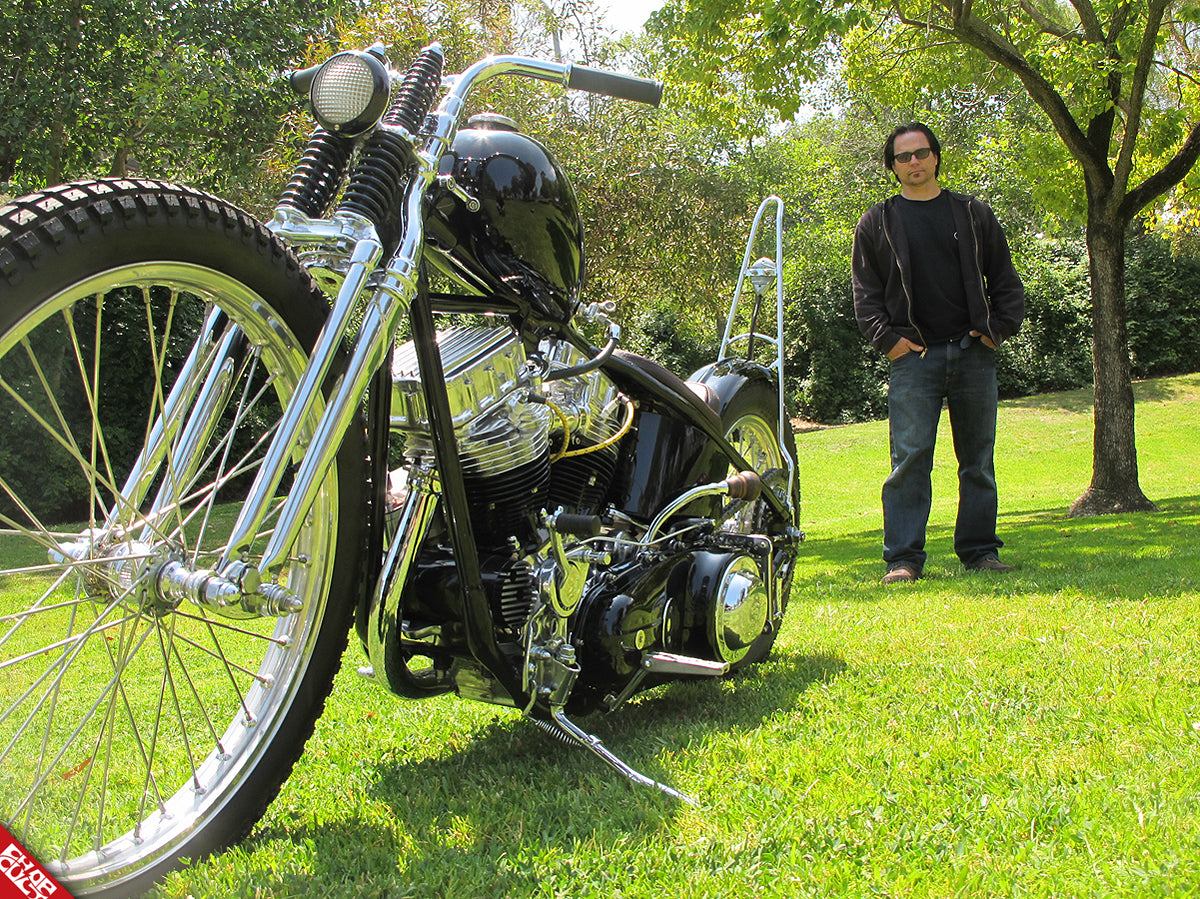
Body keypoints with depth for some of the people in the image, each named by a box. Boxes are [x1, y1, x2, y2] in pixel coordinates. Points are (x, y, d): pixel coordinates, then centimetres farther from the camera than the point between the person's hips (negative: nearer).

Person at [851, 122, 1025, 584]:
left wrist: (998, 329, 1)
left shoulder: (974, 214, 14)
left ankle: (980, 550, 14)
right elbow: (865, 293, 8)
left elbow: (1006, 282, 15)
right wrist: (887, 338, -5)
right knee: (910, 457, -9)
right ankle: (903, 557, -6)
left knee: (978, 458, 5)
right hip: (914, 356, -2)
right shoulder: (877, 223, 10)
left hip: (974, 354, 2)